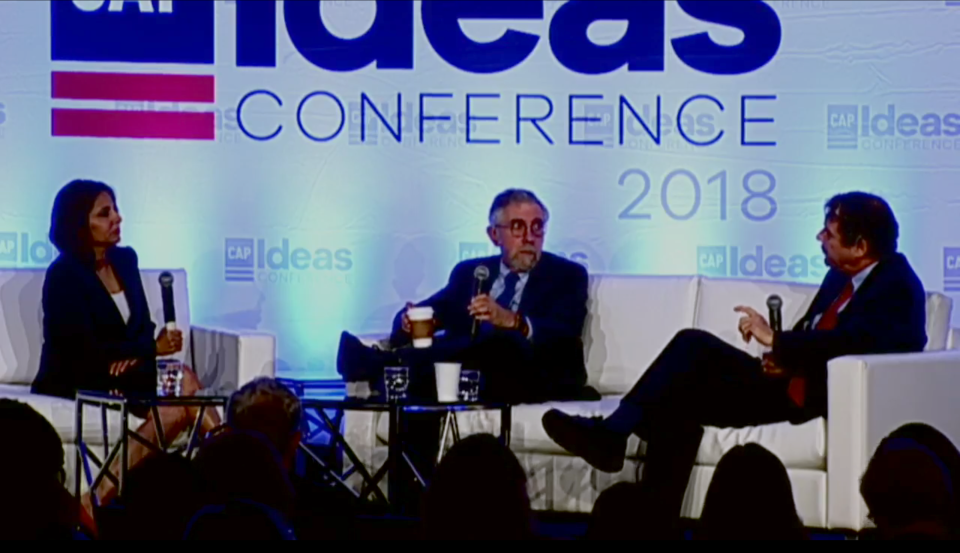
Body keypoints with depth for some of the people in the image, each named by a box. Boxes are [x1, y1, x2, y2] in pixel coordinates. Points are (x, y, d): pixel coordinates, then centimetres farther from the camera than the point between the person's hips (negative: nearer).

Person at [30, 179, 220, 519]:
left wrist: (134, 354, -14)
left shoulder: (125, 260, 9)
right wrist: (152, 348, -15)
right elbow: (85, 351, -18)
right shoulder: (65, 275, -13)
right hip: (71, 383, -7)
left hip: (122, 374, 7)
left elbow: (142, 325, 10)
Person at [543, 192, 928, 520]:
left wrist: (775, 340, -21)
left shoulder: (896, 287, -14)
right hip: (789, 379, 9)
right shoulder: (841, 276, 15)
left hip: (816, 398, -9)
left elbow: (847, 342, -30)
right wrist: (781, 357, -3)